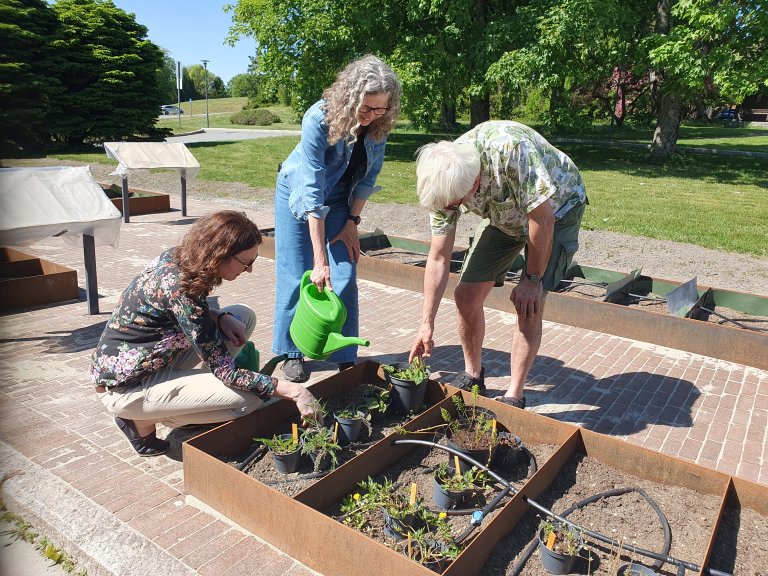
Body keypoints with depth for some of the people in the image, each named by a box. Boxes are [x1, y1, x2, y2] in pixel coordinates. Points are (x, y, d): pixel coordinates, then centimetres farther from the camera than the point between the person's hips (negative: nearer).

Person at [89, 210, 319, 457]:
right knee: (251, 398, -18)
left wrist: (220, 317, -7)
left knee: (244, 316, 1)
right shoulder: (178, 288, -30)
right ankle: (143, 419, -3)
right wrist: (294, 391, -24)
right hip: (125, 388, -8)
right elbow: (225, 371, -26)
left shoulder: (177, 257, -7)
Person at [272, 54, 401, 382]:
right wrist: (320, 261, -40)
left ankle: (346, 358, 8)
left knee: (345, 278, -4)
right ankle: (291, 352, 17)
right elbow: (312, 192, -37)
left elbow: (369, 174, -3)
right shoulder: (319, 119, -33)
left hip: (342, 200, 3)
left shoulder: (380, 123, -20)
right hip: (298, 194, -3)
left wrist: (353, 222, -6)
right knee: (296, 278, 0)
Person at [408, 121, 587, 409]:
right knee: (466, 295, -4)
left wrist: (533, 279, -21)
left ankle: (514, 396, 0)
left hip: (556, 208, -4)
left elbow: (542, 217, -31)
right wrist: (427, 323, -15)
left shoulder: (510, 148, -41)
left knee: (528, 304, -16)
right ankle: (472, 375, 18)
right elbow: (438, 258, -15)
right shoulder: (445, 182, -22)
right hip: (504, 215, 5)